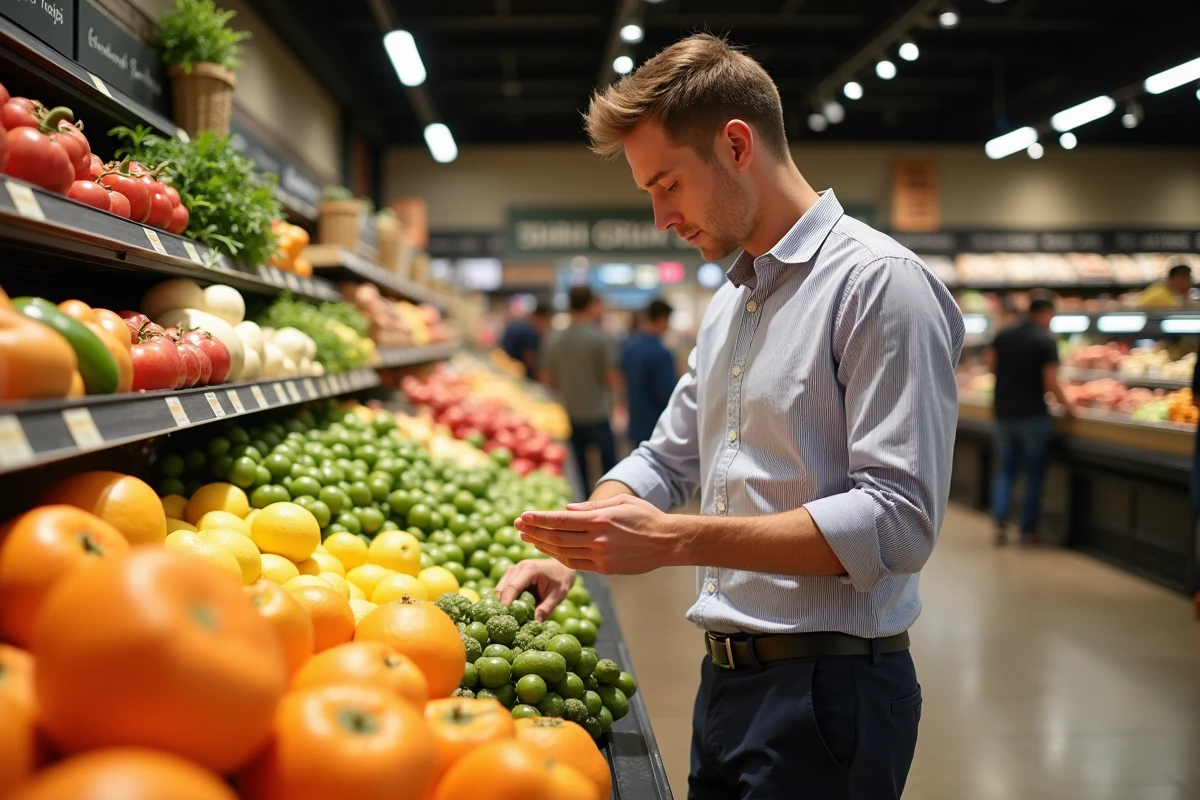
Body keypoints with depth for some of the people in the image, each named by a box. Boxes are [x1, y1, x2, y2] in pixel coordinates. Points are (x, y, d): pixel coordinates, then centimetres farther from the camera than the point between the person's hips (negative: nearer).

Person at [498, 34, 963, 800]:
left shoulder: (879, 282, -15)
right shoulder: (728, 306, 12)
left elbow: (898, 520, -22)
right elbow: (666, 458, 20)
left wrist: (674, 540, -25)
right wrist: (576, 545, 2)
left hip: (828, 688, -8)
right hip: (727, 678, 8)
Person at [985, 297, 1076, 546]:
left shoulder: (1003, 336, 4)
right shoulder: (1046, 341, -9)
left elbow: (990, 364, 2)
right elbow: (1051, 383, -14)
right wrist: (1067, 404, 0)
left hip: (1004, 412, 4)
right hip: (1032, 414, -4)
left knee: (1006, 470, 14)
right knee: (1034, 473, 7)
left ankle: (1000, 520, -2)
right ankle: (1028, 530, 9)